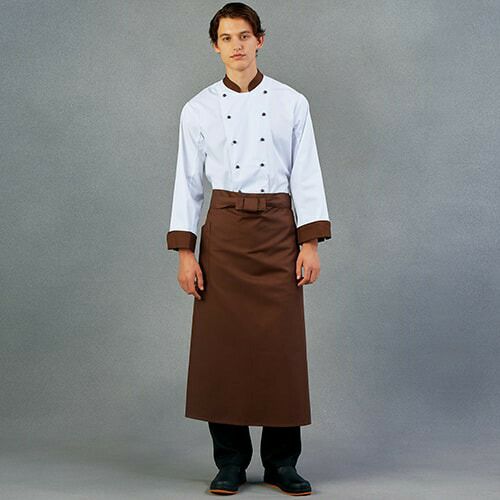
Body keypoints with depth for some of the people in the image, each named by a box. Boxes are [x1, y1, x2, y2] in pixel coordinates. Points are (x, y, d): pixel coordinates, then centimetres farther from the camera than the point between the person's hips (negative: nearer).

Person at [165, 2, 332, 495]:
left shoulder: (292, 103, 4)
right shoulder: (198, 109, 5)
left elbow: (307, 176, 3)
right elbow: (188, 182, 5)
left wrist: (310, 242, -6)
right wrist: (185, 253, -2)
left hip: (278, 231, 0)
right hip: (222, 231, 0)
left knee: (282, 344, -1)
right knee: (221, 345, 0)